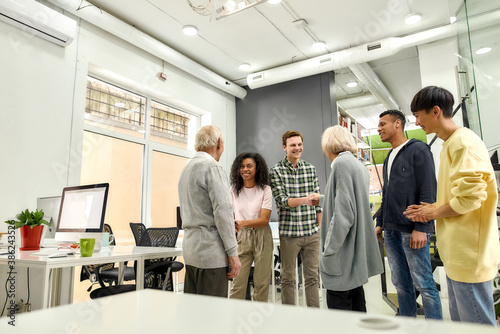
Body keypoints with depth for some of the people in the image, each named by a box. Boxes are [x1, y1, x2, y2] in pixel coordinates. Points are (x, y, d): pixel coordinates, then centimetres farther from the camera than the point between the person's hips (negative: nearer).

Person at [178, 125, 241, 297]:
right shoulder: (213, 167, -11)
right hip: (211, 251, -9)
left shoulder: (186, 169, 17)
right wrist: (232, 253, -15)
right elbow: (223, 211, -18)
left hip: (190, 248, 9)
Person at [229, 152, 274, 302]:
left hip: (262, 237, -1)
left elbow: (265, 219, -11)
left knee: (262, 283, 6)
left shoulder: (265, 189, -3)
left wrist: (243, 223, -27)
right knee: (238, 283, -1)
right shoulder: (234, 191, 6)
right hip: (241, 238, 2)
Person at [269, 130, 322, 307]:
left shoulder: (310, 168, 8)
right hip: (289, 233, -3)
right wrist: (304, 200, -31)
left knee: (312, 277, 13)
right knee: (288, 278, 9)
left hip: (312, 233, 4)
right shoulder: (276, 171, -4)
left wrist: (320, 227, 9)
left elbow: (317, 202, 12)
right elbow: (282, 200, -15)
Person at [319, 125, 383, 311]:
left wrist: (328, 252, -18)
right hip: (357, 254, 10)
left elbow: (343, 213, -21)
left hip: (344, 255, -10)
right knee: (357, 305, 17)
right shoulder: (360, 166, 15)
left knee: (339, 310, -3)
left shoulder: (342, 163, -14)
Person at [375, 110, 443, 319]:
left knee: (423, 283, -1)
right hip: (391, 231, 8)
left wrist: (421, 227, -18)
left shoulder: (418, 150, -4)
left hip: (412, 230, -7)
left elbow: (428, 192, -12)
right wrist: (380, 223, 17)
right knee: (400, 283, 12)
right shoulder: (389, 157, 19)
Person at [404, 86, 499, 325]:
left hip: (469, 253, -10)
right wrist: (432, 208, 10)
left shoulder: (464, 142, -14)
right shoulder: (449, 144, 17)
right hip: (456, 252, 10)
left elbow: (469, 195, -23)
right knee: (459, 320, 19)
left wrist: (435, 212, -9)